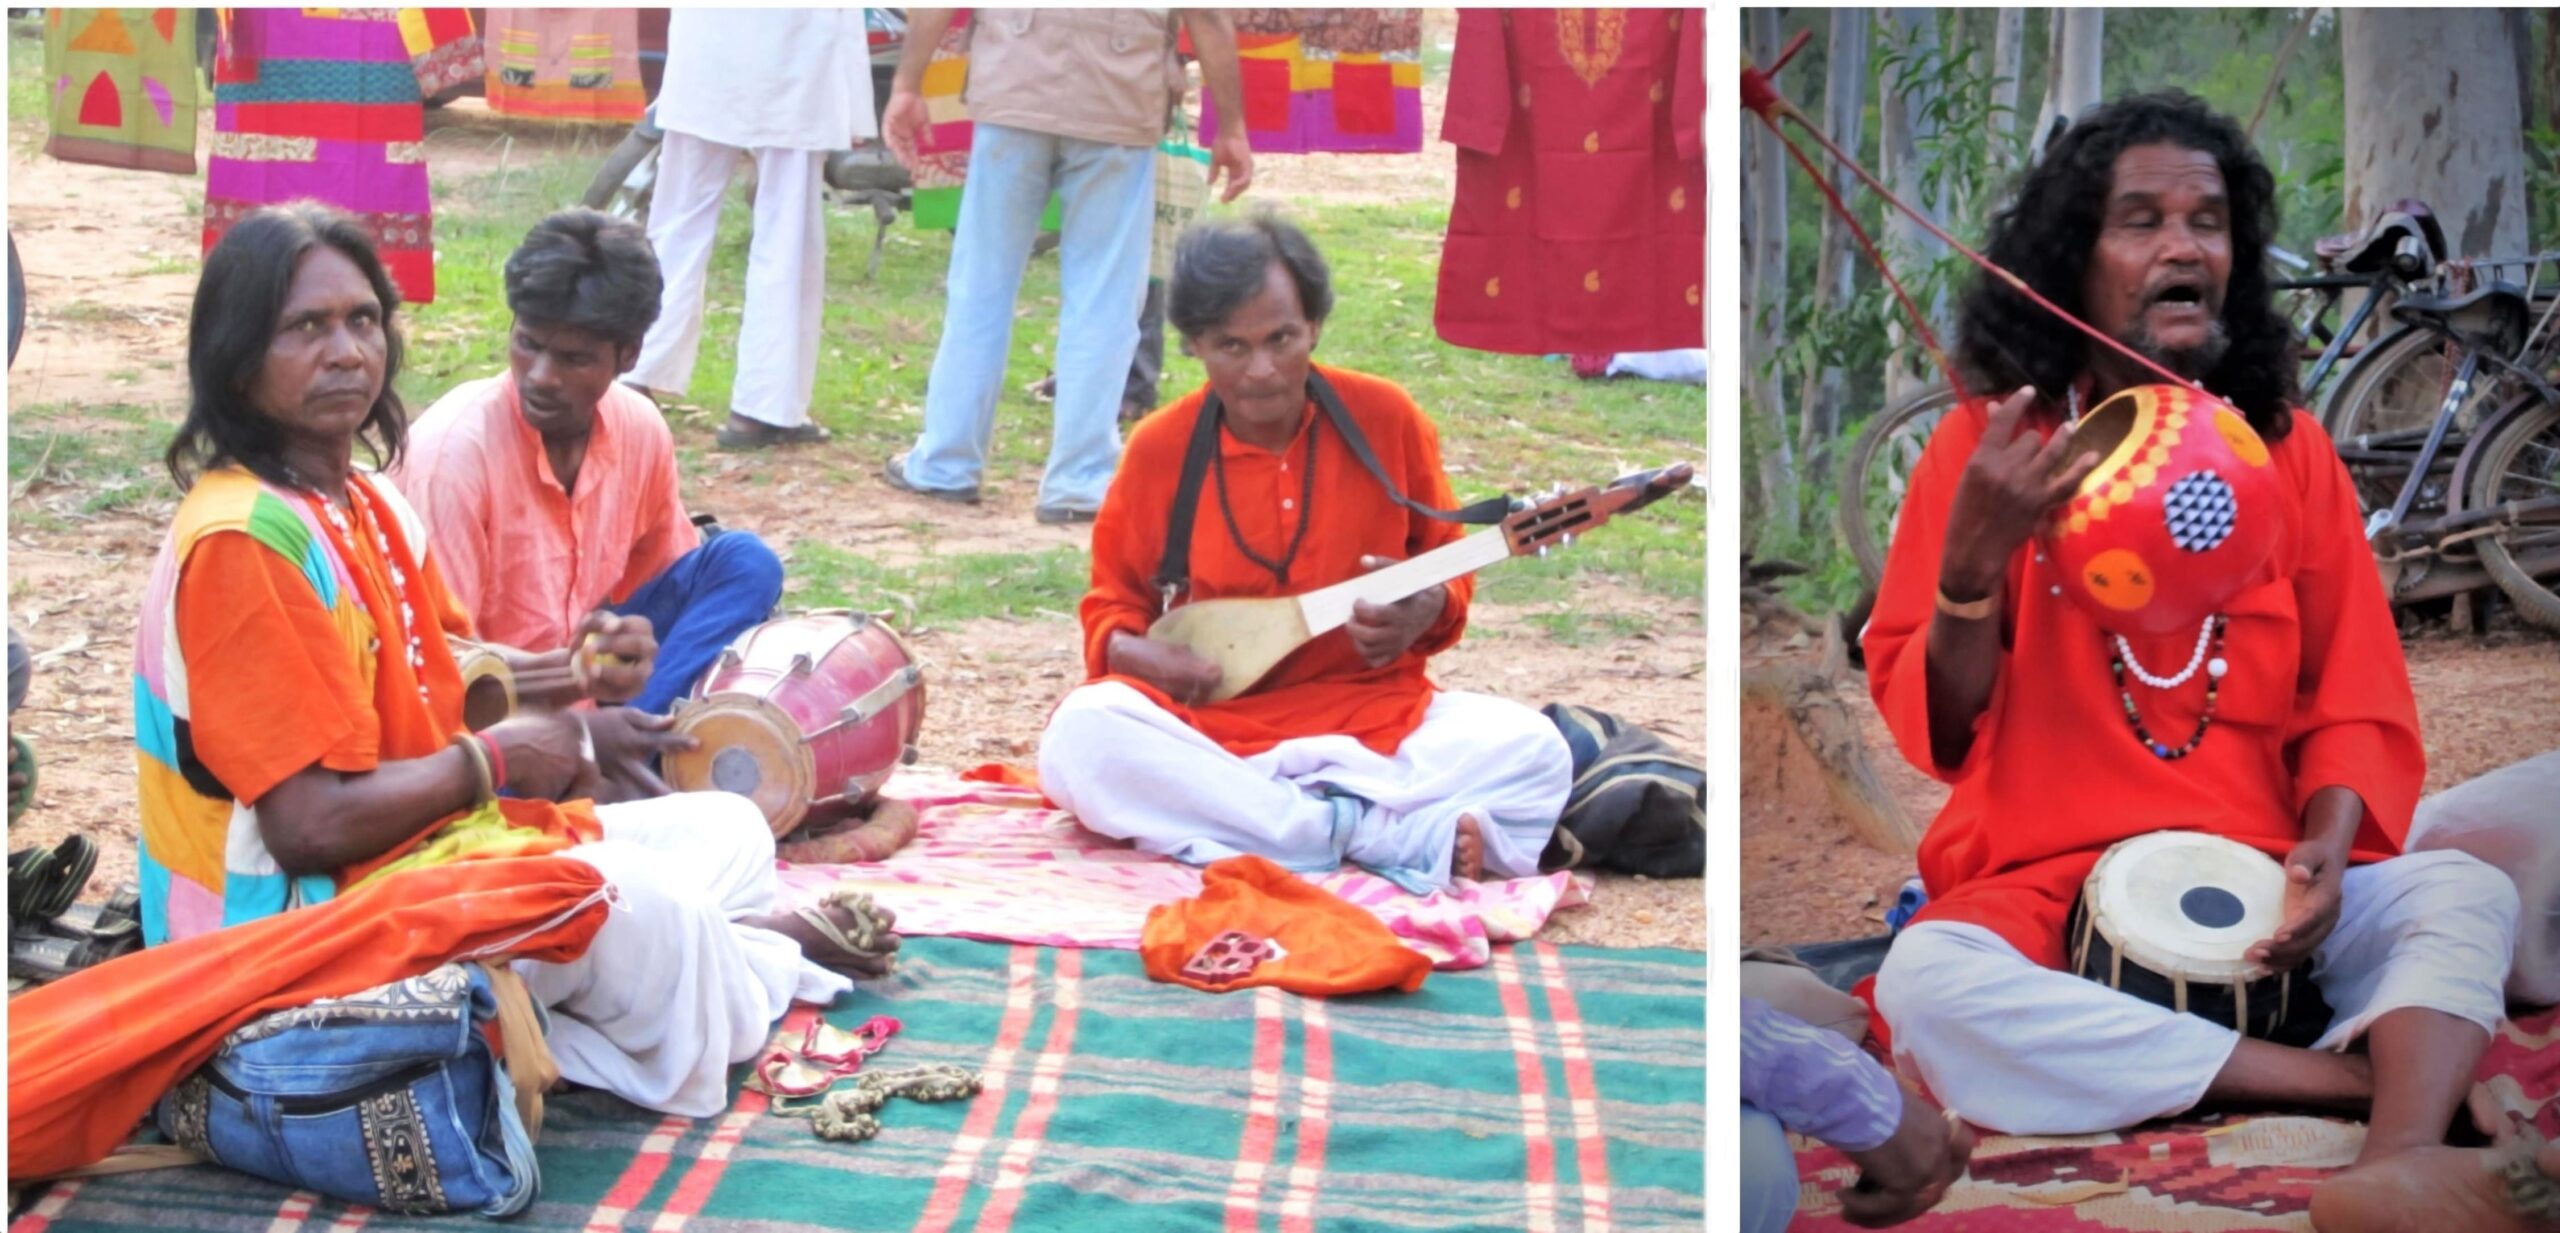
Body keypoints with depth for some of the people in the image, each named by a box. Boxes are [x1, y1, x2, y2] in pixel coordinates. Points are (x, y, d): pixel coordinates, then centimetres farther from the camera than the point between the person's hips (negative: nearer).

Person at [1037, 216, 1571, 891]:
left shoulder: (1384, 417, -1)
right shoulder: (1160, 448, -2)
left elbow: (1447, 565, 10)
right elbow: (1112, 607, 10)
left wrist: (1427, 610, -13)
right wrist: (1136, 651, -13)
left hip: (1371, 714, 0)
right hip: (1214, 722, 0)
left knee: (1533, 750, -25)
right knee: (1079, 737, -32)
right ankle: (1399, 833, -30)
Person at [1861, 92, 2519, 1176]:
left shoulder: (2288, 447, 7)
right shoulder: (1987, 447, -1)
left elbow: (2356, 704, 6)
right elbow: (1929, 731, -2)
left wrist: (2325, 851, -14)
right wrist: (1973, 565, -20)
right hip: (2041, 884, -2)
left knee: (2467, 895, -22)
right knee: (1928, 985, -34)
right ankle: (2364, 1075, -31)